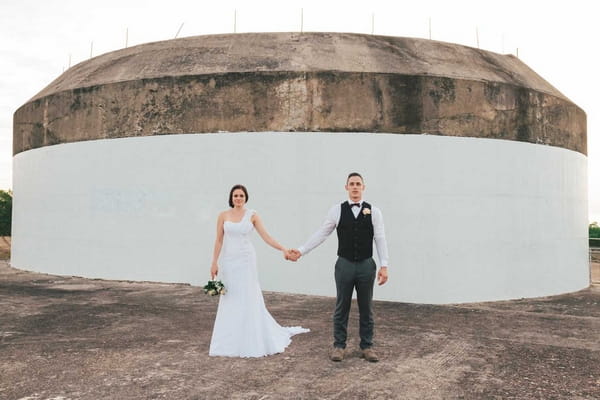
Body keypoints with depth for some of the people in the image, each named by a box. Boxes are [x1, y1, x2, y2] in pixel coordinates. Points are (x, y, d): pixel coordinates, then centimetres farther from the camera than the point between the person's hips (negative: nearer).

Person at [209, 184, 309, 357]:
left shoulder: (252, 215, 0)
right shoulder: (223, 215, 3)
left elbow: (266, 237, -4)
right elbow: (219, 240, 3)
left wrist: (283, 249, -15)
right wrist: (214, 262, -1)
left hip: (245, 260, -1)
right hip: (228, 261, 2)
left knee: (248, 299, 2)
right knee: (230, 300, 6)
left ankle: (250, 341, 16)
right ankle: (230, 341, 17)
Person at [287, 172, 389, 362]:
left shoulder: (374, 211, 0)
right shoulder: (337, 210, -1)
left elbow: (380, 239, -1)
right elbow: (321, 234, 1)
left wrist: (384, 266, -7)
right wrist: (301, 251, -6)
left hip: (366, 265, 1)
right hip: (344, 265, 0)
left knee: (366, 308, 10)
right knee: (341, 307, 9)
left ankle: (367, 346, 23)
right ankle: (339, 346, 22)